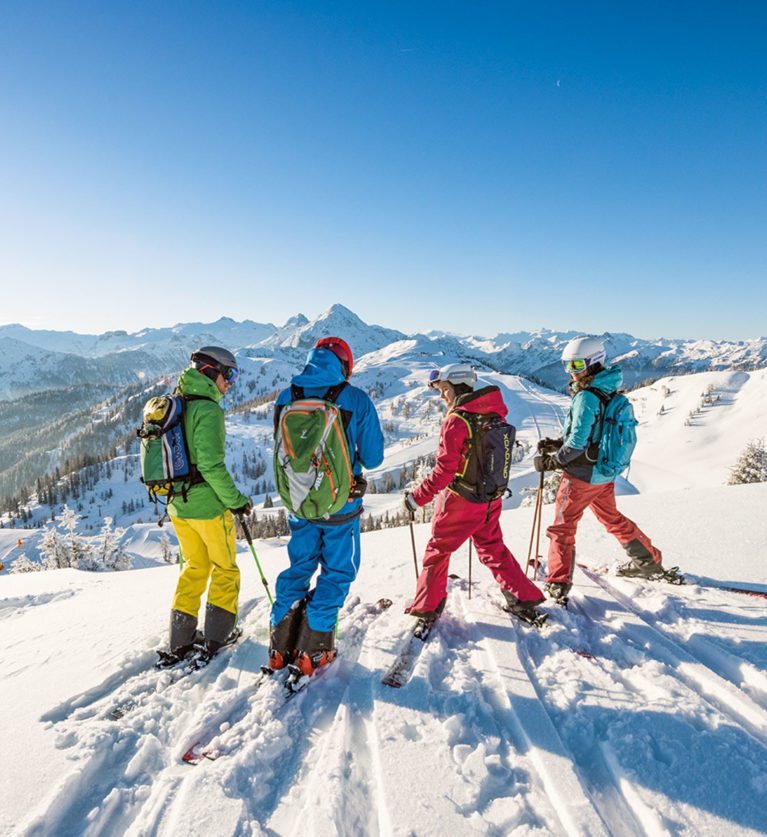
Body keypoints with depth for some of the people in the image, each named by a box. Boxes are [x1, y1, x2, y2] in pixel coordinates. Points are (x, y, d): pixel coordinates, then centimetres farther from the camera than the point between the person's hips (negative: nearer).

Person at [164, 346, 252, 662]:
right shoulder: (208, 410, -19)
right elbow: (212, 465, -25)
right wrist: (236, 500, -15)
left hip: (178, 505, 8)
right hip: (208, 505, -8)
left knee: (195, 566, 21)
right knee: (225, 568, 13)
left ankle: (180, 639, 25)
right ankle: (216, 636, 20)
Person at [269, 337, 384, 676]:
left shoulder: (286, 398, -3)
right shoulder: (356, 399, -13)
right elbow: (372, 458, -7)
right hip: (341, 505, -3)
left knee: (299, 567, 20)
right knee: (337, 571, 13)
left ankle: (280, 646, 25)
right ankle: (313, 650, 16)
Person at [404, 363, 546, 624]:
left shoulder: (456, 420, -21)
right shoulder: (495, 413, 0)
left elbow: (444, 469, -22)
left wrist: (418, 497, -14)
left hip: (459, 501, -6)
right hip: (491, 498, 7)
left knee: (438, 549, 12)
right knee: (492, 547, 23)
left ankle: (427, 607, 22)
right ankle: (524, 598, 27)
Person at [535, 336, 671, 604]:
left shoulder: (586, 396, -21)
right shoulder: (608, 392, 5)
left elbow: (577, 443, -25)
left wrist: (550, 461, -12)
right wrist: (557, 444, 9)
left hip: (582, 474, -8)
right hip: (604, 473, 8)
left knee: (562, 528, 2)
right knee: (612, 518, 28)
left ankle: (558, 585, 1)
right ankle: (649, 561, 41)